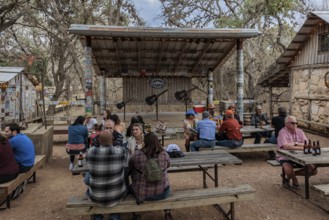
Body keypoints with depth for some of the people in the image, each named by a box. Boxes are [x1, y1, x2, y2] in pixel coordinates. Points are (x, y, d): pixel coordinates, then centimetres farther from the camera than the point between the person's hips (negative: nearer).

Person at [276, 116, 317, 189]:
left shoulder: (300, 131, 4)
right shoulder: (282, 132, -13)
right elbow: (286, 147, -25)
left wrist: (295, 143, -23)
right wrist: (302, 148, -22)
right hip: (285, 158, -6)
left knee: (314, 170, -6)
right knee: (289, 171, -33)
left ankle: (290, 176, 11)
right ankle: (294, 179, 7)